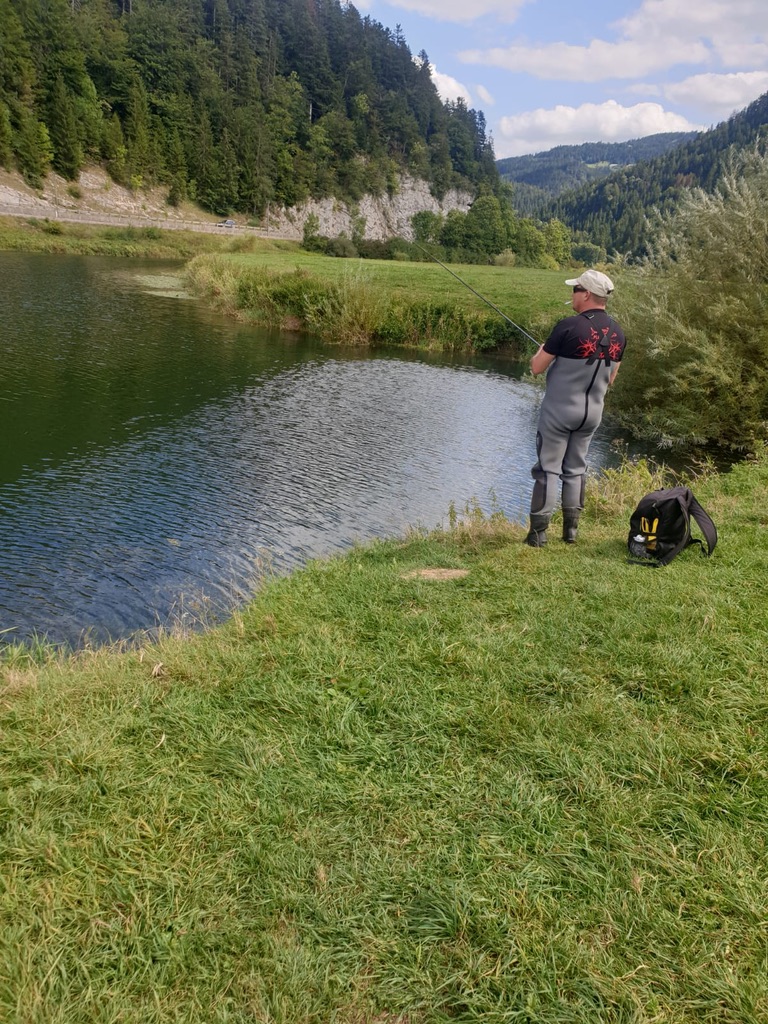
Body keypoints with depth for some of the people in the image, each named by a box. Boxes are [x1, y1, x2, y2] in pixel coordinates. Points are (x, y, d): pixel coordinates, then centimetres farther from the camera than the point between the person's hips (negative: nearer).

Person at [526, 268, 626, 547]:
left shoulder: (569, 326, -18)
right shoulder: (617, 333, 2)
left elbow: (537, 368, -11)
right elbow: (610, 378, 12)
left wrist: (541, 351, 10)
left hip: (559, 411, -6)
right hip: (592, 412, 6)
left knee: (548, 470, 1)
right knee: (575, 469, 16)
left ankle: (538, 533, 3)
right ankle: (571, 530, 19)